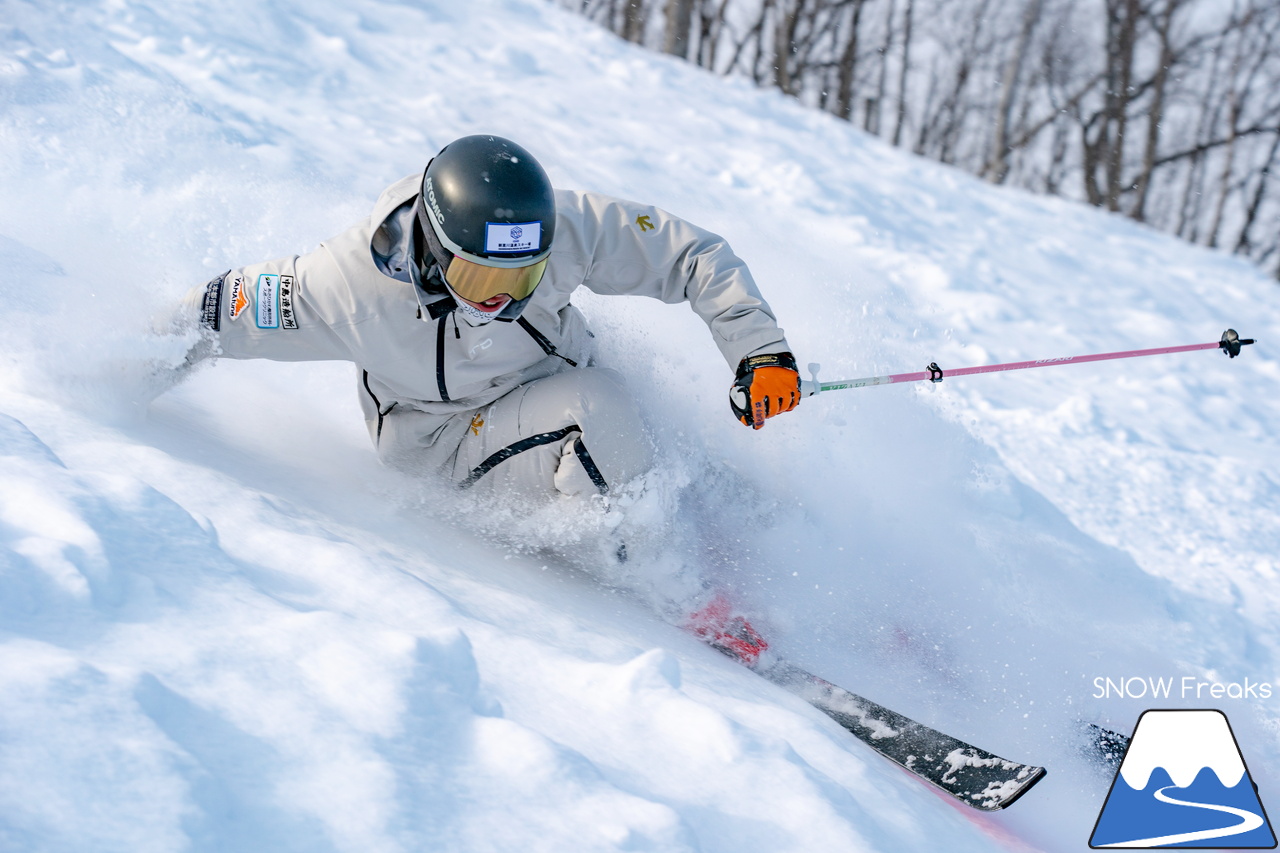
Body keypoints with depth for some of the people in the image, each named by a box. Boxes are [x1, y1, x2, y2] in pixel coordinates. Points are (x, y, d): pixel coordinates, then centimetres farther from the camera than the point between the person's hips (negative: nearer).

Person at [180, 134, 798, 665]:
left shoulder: (566, 228, -27)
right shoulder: (353, 284, -32)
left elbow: (695, 256, -18)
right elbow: (219, 314, -17)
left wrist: (759, 350, -28)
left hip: (555, 392, 4)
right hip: (445, 438, -4)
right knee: (597, 407, -30)